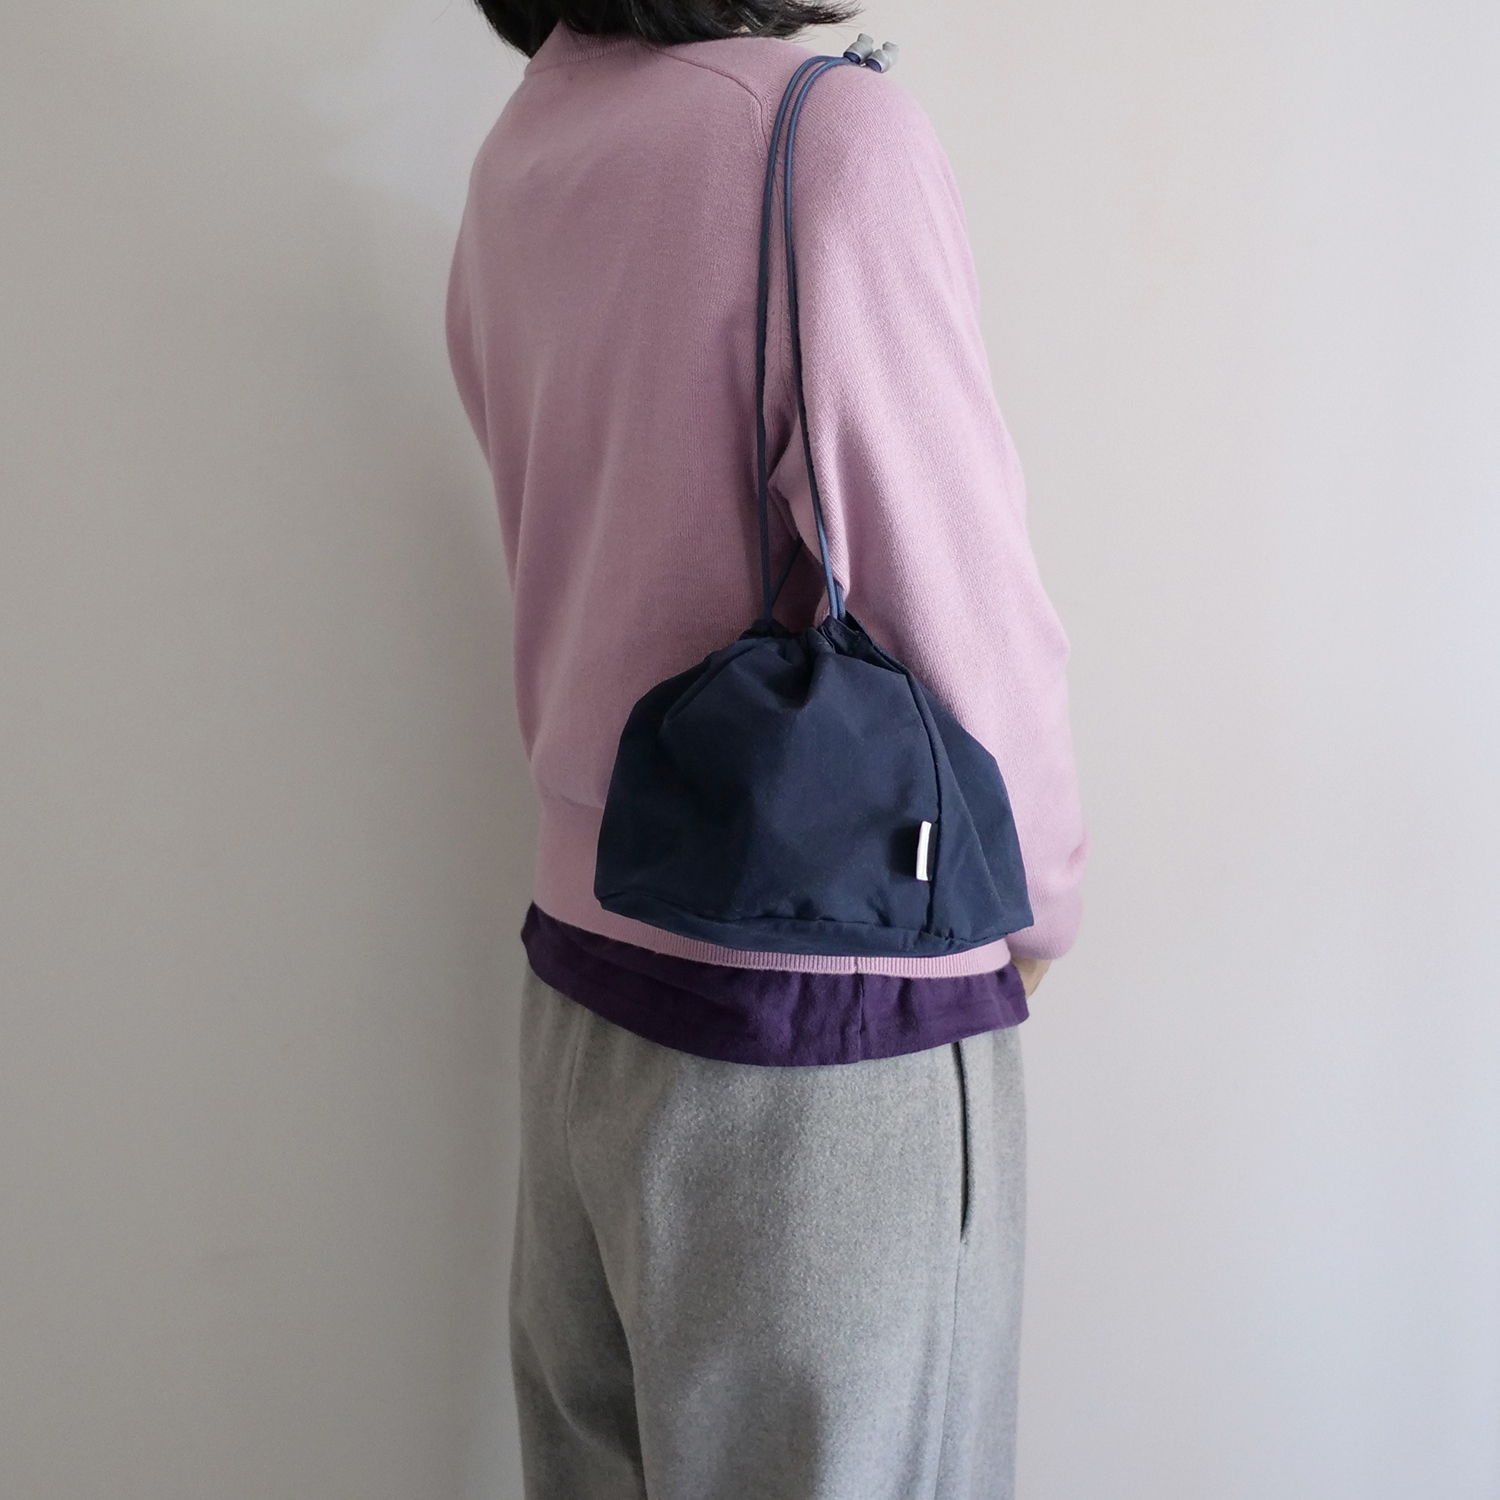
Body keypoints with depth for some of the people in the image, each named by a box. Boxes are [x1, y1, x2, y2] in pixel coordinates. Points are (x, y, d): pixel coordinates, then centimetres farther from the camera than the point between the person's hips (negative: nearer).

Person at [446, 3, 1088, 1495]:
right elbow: (957, 606, -17)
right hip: (830, 1033, -7)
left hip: (577, 977, 8)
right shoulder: (830, 127, -18)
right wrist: (1039, 901, -1)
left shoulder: (513, 161, 6)